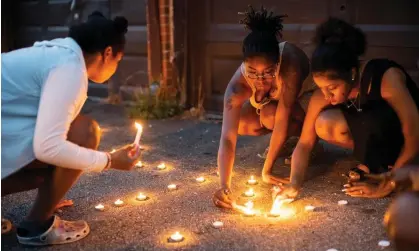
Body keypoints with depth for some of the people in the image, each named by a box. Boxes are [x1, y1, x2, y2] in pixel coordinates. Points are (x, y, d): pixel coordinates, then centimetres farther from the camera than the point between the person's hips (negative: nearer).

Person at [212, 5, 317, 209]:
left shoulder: (291, 61, -42)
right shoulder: (238, 85, -35)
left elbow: (282, 117, -39)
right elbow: (227, 137, -43)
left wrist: (267, 171, -37)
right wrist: (225, 186, -56)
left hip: (307, 96, -3)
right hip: (272, 102, 3)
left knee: (270, 115, -33)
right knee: (240, 123, -23)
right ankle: (286, 139, 3)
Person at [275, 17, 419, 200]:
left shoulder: (387, 77, -34)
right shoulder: (324, 94, -20)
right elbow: (305, 143, -16)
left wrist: (386, 186, -29)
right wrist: (294, 183, -33)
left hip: (403, 134, -5)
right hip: (376, 134, 5)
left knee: (372, 121, -36)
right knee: (324, 125, -23)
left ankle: (383, 165, -7)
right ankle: (377, 159, -1)